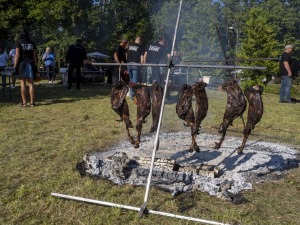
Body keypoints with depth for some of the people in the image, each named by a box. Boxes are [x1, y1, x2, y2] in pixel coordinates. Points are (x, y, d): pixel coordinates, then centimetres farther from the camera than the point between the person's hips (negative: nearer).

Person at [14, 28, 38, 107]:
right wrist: (35, 66, 10)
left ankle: (24, 102, 0)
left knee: (23, 84, 1)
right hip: (31, 64, 3)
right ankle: (32, 102, 2)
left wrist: (15, 67, -4)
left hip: (22, 64, -3)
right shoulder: (32, 43, 9)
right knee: (31, 84, 3)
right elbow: (34, 56, 6)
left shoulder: (18, 42, -1)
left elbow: (17, 55, -7)